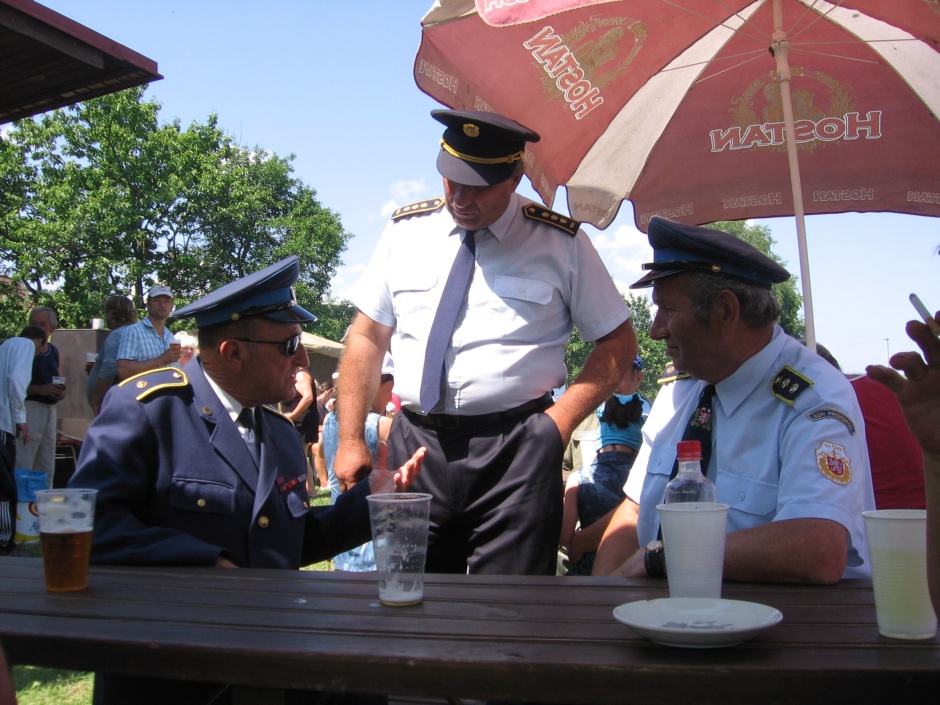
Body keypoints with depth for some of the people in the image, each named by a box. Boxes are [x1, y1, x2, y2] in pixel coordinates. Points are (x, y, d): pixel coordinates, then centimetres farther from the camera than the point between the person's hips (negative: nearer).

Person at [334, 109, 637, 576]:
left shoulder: (561, 242, 1)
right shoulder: (405, 231, 9)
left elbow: (618, 340, 5)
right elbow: (366, 336, 11)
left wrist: (562, 419, -7)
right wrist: (351, 441, 5)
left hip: (515, 450, -2)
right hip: (414, 446, 3)